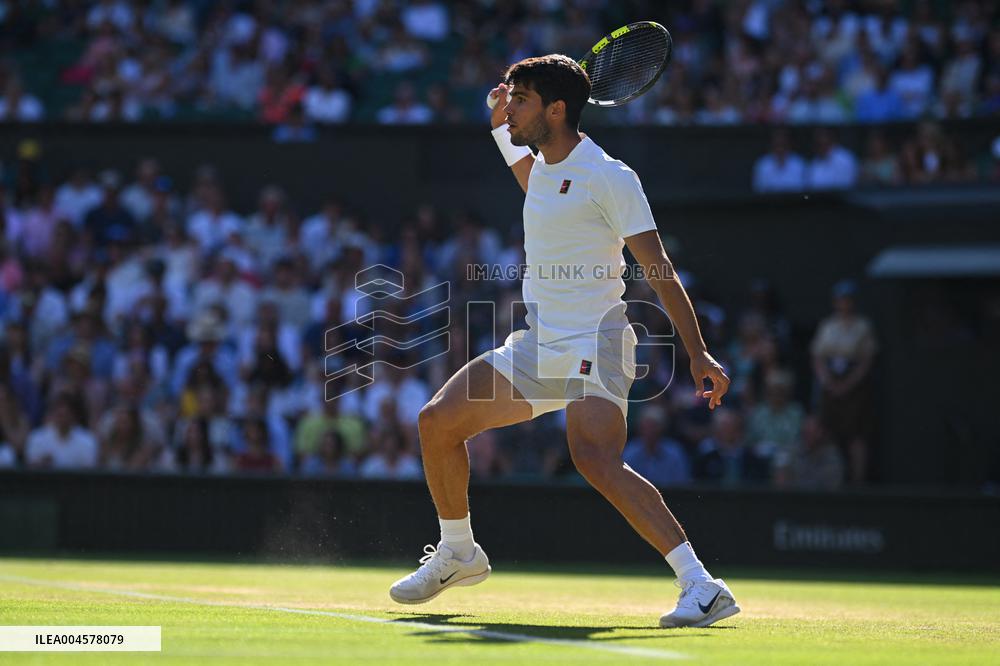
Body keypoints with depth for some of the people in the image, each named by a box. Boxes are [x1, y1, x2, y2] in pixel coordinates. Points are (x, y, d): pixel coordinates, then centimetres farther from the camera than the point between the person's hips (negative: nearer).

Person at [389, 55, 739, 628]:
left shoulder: (608, 177, -12)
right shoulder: (544, 168, 13)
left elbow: (660, 270, -15)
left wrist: (698, 354, -21)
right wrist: (500, 127, 24)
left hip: (594, 347, -9)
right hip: (536, 347, 9)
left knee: (596, 460, -31)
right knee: (437, 421, 8)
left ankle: (702, 587, -34)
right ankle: (459, 554, 29)